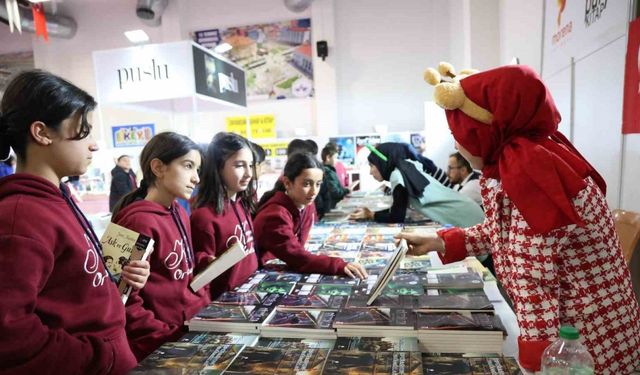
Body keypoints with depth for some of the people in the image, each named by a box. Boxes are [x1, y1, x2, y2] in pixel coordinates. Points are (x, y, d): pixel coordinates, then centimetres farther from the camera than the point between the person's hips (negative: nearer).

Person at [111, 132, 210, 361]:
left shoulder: (178, 214, 6)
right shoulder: (139, 221, -18)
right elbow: (124, 302, -18)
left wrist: (205, 308, 3)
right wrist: (169, 340, -16)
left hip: (193, 328, 7)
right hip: (161, 348, -7)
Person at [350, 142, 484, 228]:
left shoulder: (398, 174, -16)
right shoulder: (408, 167, 11)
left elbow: (397, 217, -14)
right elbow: (398, 210, 15)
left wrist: (370, 215, 0)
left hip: (465, 222, -9)